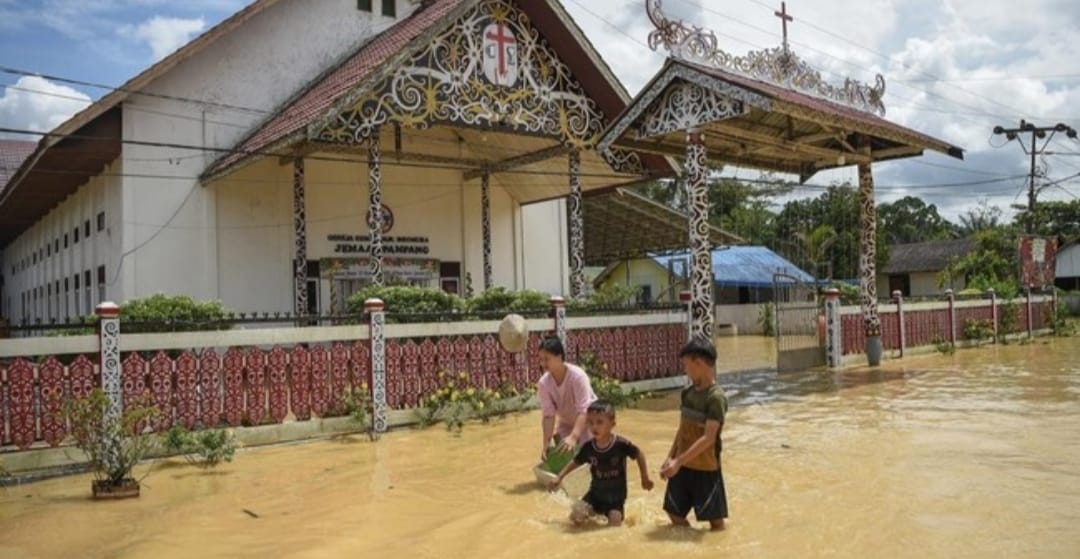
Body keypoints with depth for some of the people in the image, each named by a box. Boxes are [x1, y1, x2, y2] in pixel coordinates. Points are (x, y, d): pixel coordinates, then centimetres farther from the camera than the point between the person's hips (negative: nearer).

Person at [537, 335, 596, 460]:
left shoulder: (577, 376, -35)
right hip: (566, 424, 4)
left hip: (588, 421, -4)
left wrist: (573, 437, -54)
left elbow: (583, 411, -41)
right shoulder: (543, 383, -21)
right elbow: (548, 415, -20)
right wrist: (547, 442, -32)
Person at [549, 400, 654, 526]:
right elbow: (576, 462, 4)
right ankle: (595, 511, 19)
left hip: (616, 495, -2)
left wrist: (645, 478, -2)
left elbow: (639, 455, -5)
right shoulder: (588, 447, -13)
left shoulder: (621, 444, -21)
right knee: (576, 517, -14)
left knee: (614, 522, -19)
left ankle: (612, 512, 17)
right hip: (596, 493, 2)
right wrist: (559, 478, 1)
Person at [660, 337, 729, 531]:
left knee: (715, 519, 6)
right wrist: (670, 458, 5)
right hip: (683, 466, 7)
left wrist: (679, 461, -26)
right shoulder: (687, 393, 4)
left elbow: (708, 438, -24)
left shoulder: (716, 397, -20)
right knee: (674, 513, 15)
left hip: (706, 469, -7)